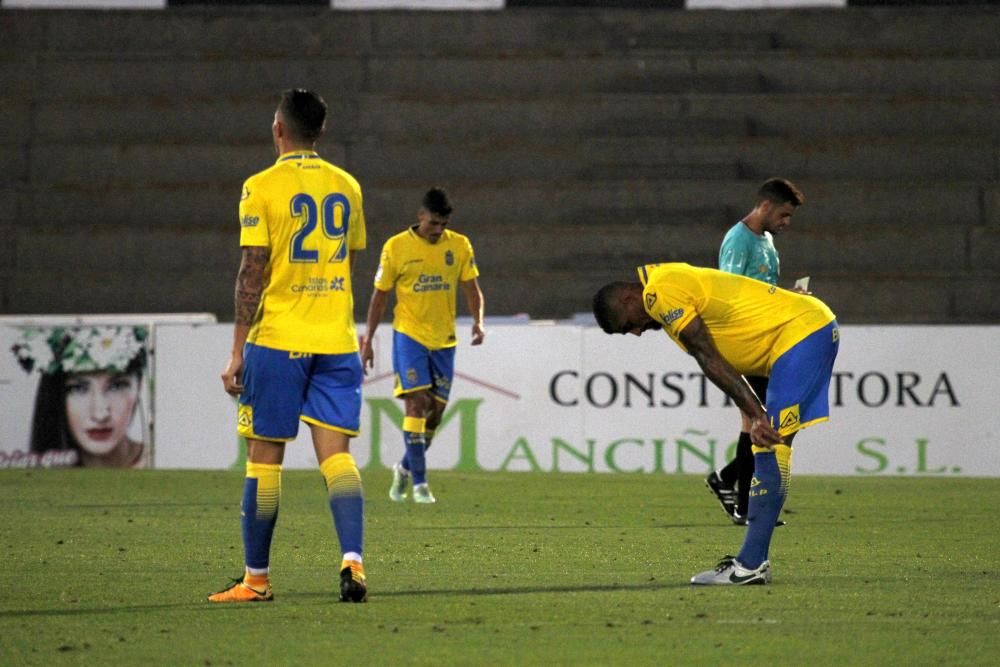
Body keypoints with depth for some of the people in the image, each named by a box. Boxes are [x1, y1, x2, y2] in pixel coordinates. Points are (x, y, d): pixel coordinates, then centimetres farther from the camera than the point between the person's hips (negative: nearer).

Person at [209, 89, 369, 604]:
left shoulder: (262, 187, -6)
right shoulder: (347, 186, 9)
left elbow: (252, 272, -9)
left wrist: (237, 350, -6)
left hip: (277, 339, -4)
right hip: (336, 341, 4)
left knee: (264, 457, 5)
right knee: (336, 453, 1)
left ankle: (256, 579, 10)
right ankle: (352, 561, -18)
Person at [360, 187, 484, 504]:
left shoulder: (459, 246, 3)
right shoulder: (396, 247, -4)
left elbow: (472, 288, 6)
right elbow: (380, 295, 3)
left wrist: (478, 322, -13)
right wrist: (368, 340, 2)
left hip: (444, 339, 4)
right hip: (409, 334, -4)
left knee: (435, 411, 7)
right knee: (417, 401, -16)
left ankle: (405, 468, 30)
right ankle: (419, 483, -15)